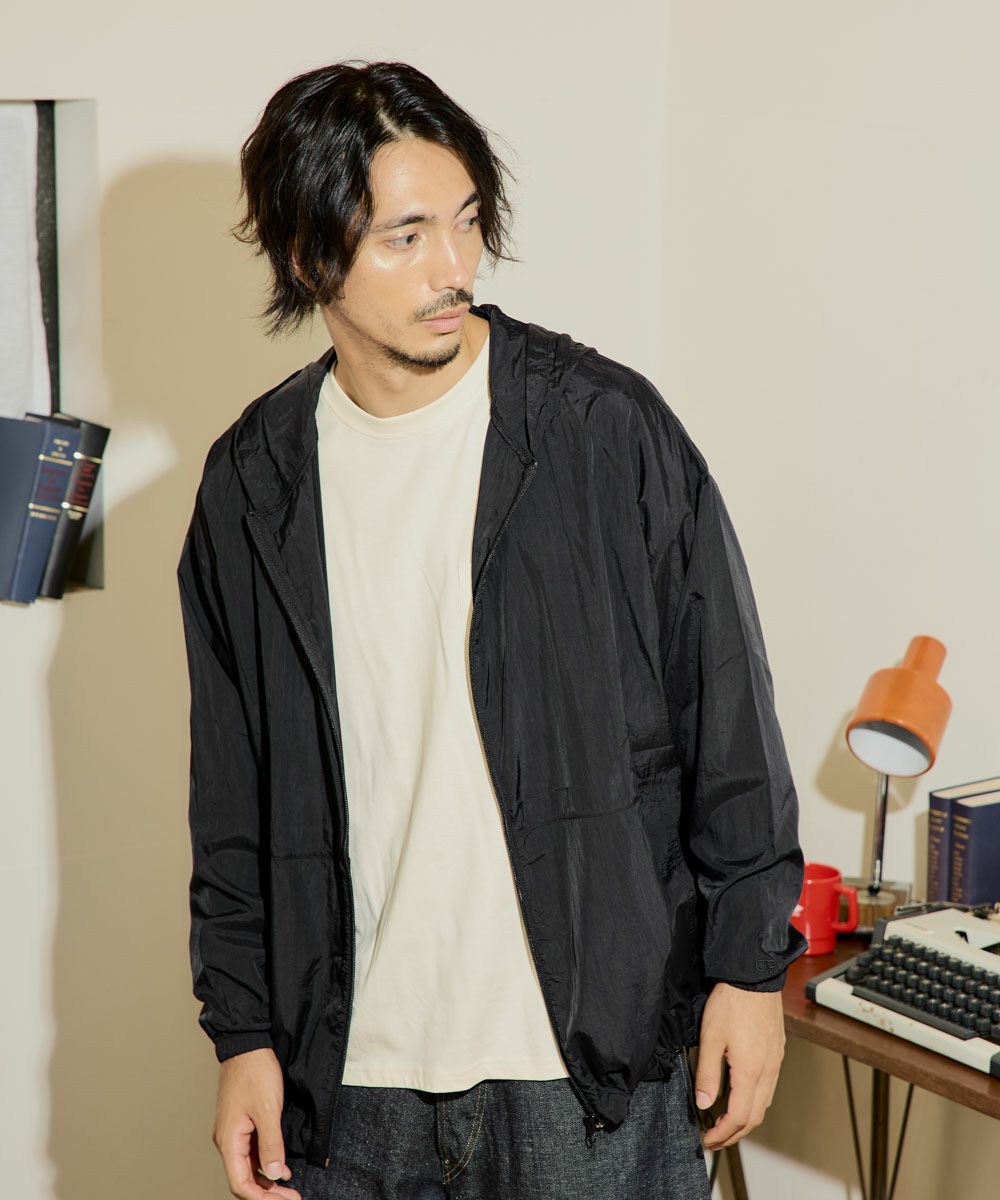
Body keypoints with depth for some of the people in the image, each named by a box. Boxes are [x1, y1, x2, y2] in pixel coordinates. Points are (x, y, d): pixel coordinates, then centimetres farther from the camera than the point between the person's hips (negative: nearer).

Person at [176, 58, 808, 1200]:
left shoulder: (607, 427, -7)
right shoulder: (252, 483, 2)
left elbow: (729, 717, -2)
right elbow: (233, 799, 8)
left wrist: (751, 966, -2)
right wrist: (243, 1031, 7)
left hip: (598, 1065, -2)